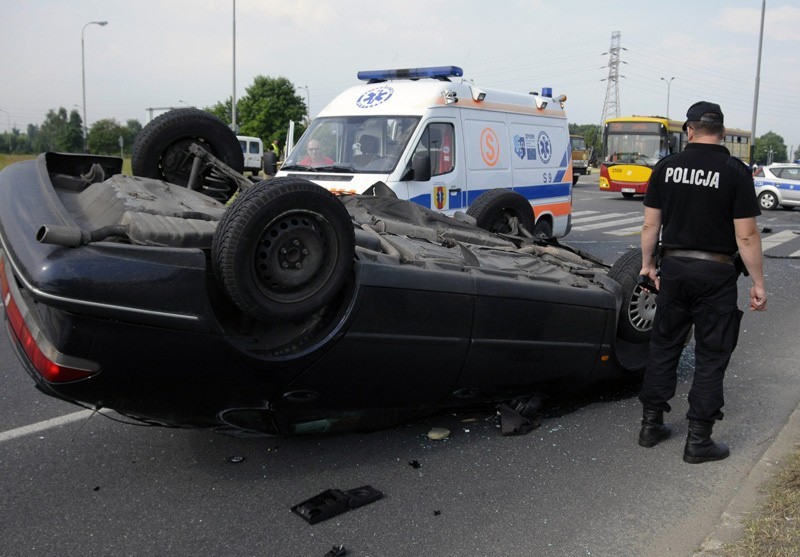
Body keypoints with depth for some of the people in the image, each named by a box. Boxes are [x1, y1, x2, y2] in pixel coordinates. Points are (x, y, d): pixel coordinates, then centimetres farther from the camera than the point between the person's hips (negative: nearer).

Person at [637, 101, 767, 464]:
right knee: (711, 356, 6)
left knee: (664, 347, 14)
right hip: (716, 273, -3)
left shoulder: (666, 168, 0)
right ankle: (698, 440, 11)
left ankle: (650, 424, 22)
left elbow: (650, 225, 3)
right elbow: (746, 235, -11)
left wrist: (647, 264, 15)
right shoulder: (735, 171, -9)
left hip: (673, 267, 3)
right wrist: (758, 283, -3)